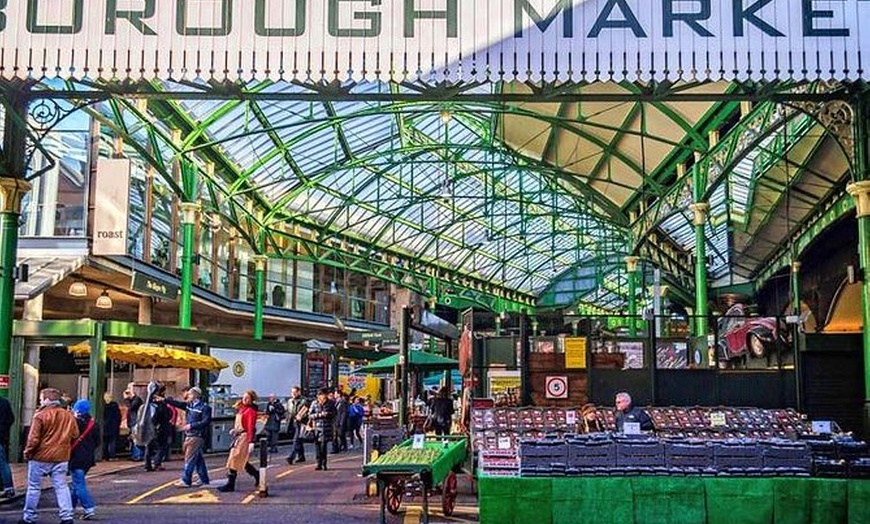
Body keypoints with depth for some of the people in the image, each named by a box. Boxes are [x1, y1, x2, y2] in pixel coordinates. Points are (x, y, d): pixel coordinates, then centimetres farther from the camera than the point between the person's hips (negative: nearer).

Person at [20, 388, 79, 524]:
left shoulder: (40, 415, -12)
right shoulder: (69, 416, 4)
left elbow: (33, 438, -13)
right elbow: (75, 436, 9)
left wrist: (27, 453, 0)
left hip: (41, 457, -4)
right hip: (61, 457, 4)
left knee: (34, 487, 9)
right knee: (61, 487, 7)